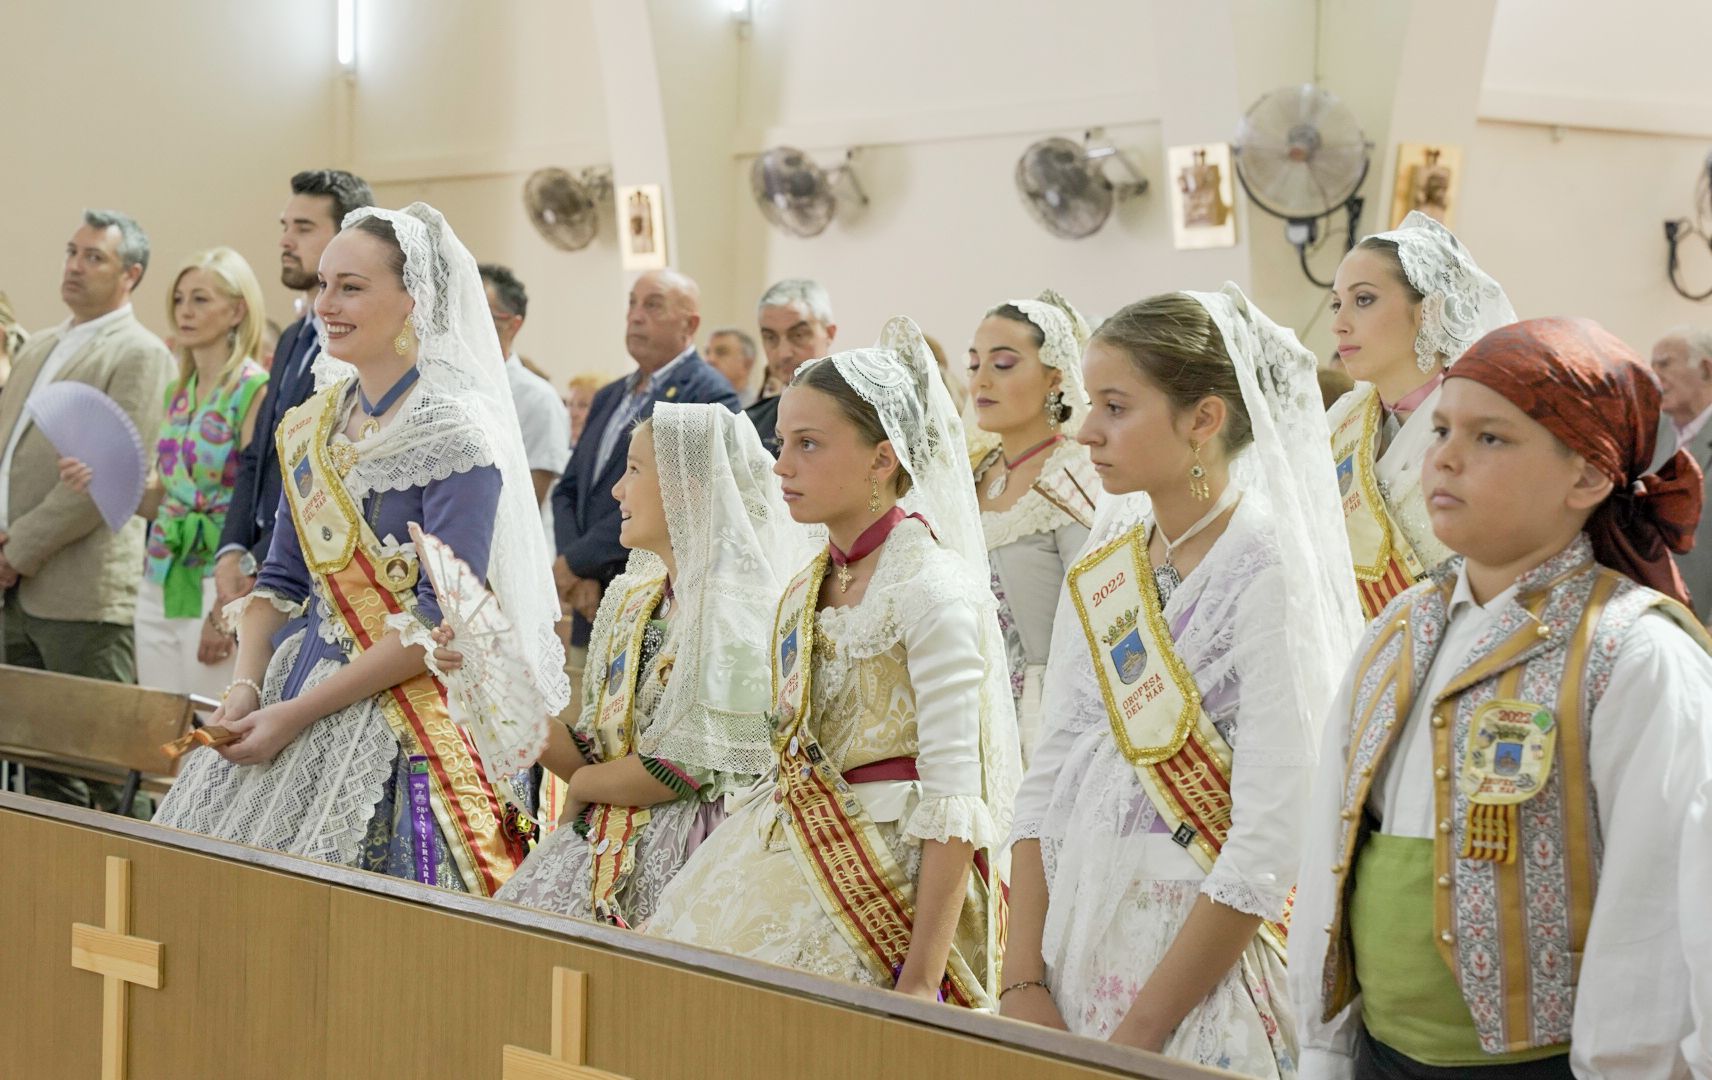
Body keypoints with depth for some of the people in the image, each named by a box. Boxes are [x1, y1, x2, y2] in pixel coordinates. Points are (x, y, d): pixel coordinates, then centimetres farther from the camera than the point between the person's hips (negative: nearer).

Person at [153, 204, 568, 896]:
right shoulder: (312, 424, 11)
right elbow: (281, 579, 15)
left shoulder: (456, 433, -13)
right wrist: (246, 686, -4)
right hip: (300, 684, 7)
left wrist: (296, 713, -17)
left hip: (408, 712, -7)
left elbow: (441, 618, -17)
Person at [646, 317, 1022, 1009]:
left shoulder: (929, 585, -14)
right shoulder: (806, 589, 11)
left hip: (882, 878, -8)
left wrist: (922, 980, -21)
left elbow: (953, 802, -18)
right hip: (789, 866, 8)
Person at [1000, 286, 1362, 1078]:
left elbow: (1273, 838, -19)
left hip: (1204, 961, -6)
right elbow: (1050, 775, 6)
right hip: (1079, 943, 6)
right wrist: (1024, 982, -4)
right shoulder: (1101, 567, 6)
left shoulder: (1270, 574, -14)